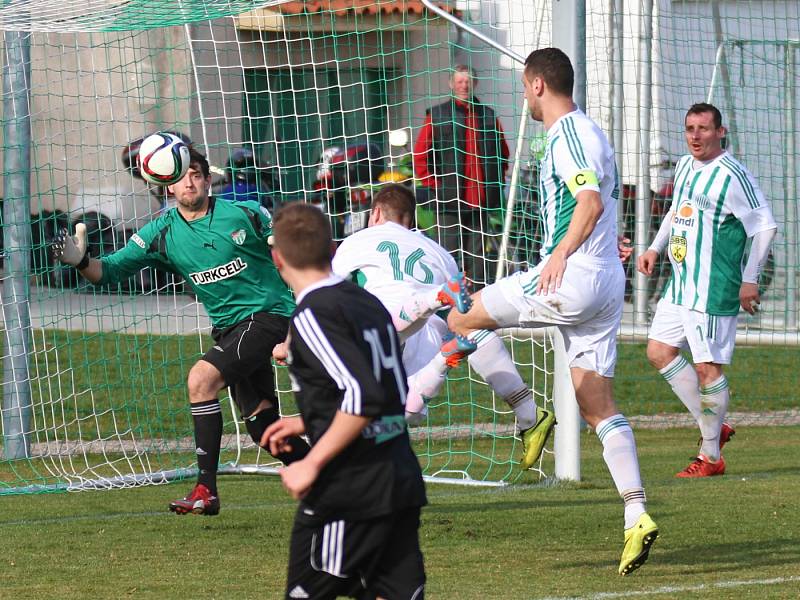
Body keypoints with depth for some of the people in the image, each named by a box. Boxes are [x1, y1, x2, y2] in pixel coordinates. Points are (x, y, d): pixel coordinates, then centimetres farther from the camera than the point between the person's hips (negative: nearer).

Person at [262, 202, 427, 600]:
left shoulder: (314, 314, -12)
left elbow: (364, 396, -23)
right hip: (402, 475, 8)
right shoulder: (368, 303, 13)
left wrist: (312, 463, -18)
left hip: (348, 491, -8)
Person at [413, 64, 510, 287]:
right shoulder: (437, 115, 3)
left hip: (479, 200, 3)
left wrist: (496, 184, 13)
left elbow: (503, 154, 23)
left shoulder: (488, 116, 11)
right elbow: (420, 155, 4)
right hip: (450, 201, -3)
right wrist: (434, 185, -3)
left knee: (477, 258, 6)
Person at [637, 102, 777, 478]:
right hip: (680, 285, 9)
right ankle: (712, 428, 18)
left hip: (713, 289, -9)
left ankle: (710, 456, 3)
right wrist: (655, 249, 17)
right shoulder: (685, 167, 11)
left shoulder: (731, 176, -15)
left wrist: (750, 280, -13)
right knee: (659, 351, 9)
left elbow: (764, 226, -13)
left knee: (707, 367, -7)